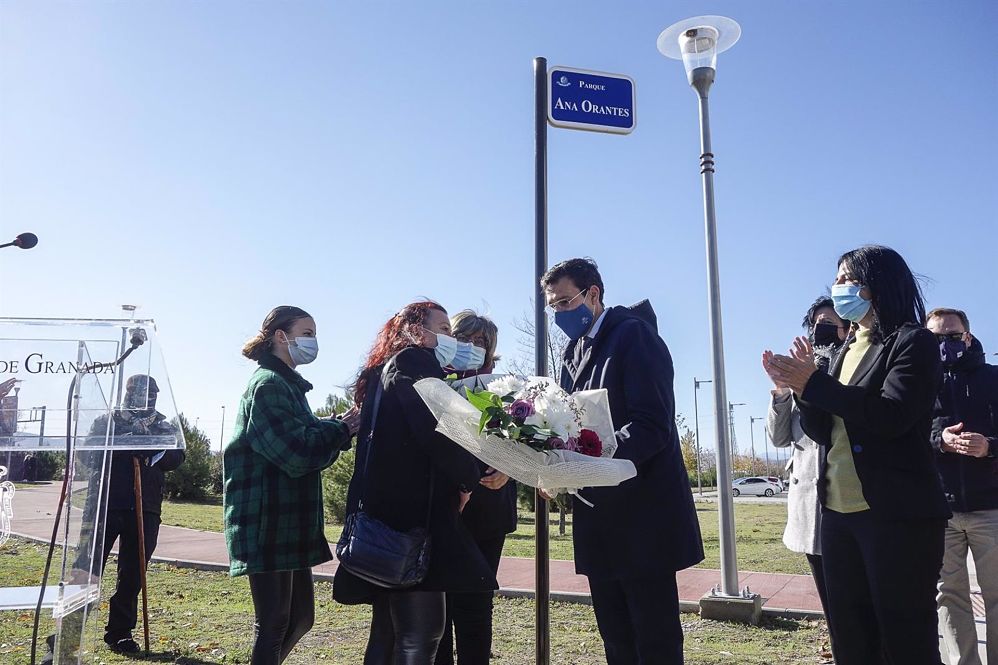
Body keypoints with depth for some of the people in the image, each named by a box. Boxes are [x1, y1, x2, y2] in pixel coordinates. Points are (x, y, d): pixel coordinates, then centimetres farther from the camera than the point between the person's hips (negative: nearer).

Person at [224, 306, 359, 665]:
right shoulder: (268, 385, -14)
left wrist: (337, 427, 0)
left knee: (301, 616, 16)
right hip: (267, 523, -10)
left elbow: (307, 441, 17)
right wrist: (342, 428, -9)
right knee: (274, 622, -1)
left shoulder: (287, 384, 17)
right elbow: (297, 455, -21)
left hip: (290, 521, 10)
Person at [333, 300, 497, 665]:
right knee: (420, 634, -9)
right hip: (411, 513, -10)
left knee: (389, 634, 14)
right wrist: (469, 477, -3)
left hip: (386, 512, 10)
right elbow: (435, 429, -19)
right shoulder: (414, 361, -4)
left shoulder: (383, 373, 24)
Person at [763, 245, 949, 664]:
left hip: (897, 514, -7)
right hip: (838, 512, 7)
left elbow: (892, 415, -20)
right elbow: (823, 432, 12)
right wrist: (800, 387, -5)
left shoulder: (913, 342, -4)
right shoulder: (846, 352, 16)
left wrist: (814, 384, -18)